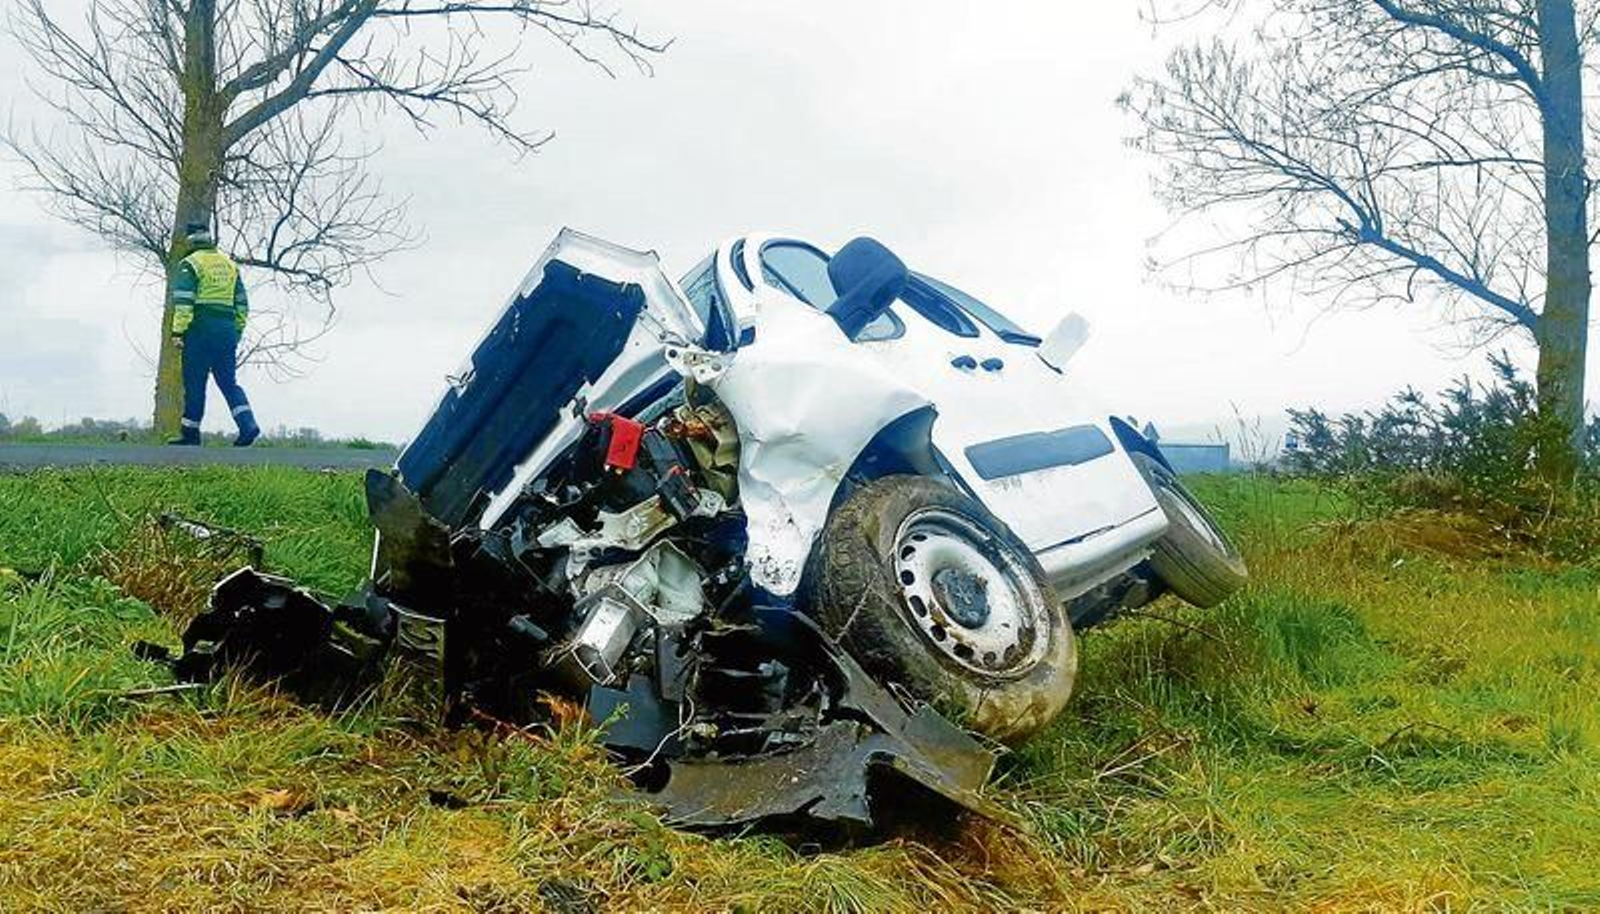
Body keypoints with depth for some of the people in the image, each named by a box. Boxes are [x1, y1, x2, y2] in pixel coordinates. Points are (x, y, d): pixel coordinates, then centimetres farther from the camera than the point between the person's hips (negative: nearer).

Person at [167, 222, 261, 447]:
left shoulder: (190, 264, -3)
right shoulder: (230, 264, 16)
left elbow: (183, 301, -13)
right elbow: (242, 303, 17)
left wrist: (178, 331, -14)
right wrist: (237, 332, 21)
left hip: (201, 329, -5)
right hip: (227, 330, 6)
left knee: (194, 383, 2)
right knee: (228, 382, 7)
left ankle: (190, 431, 7)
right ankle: (248, 425, -9)